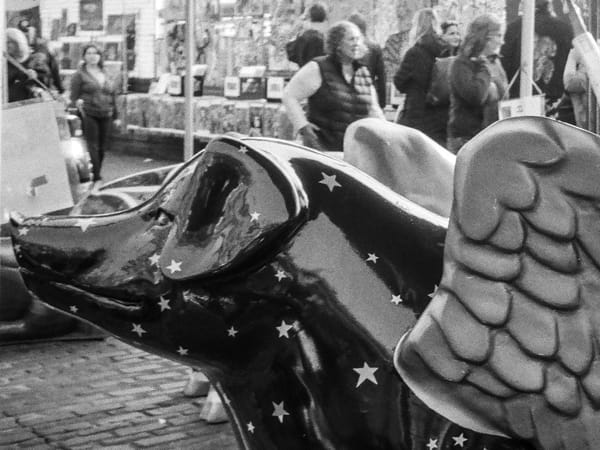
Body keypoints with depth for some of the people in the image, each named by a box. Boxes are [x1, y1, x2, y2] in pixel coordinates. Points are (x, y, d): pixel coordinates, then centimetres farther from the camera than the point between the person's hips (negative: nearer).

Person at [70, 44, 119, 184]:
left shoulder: (105, 75, 18)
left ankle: (96, 174, 17)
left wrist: (115, 115, 19)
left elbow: (112, 94, 22)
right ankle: (96, 179, -13)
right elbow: (73, 97, 0)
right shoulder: (79, 75, 4)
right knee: (92, 147, -12)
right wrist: (78, 102, -22)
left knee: (102, 148, 5)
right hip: (89, 115, -5)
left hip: (106, 116, 5)